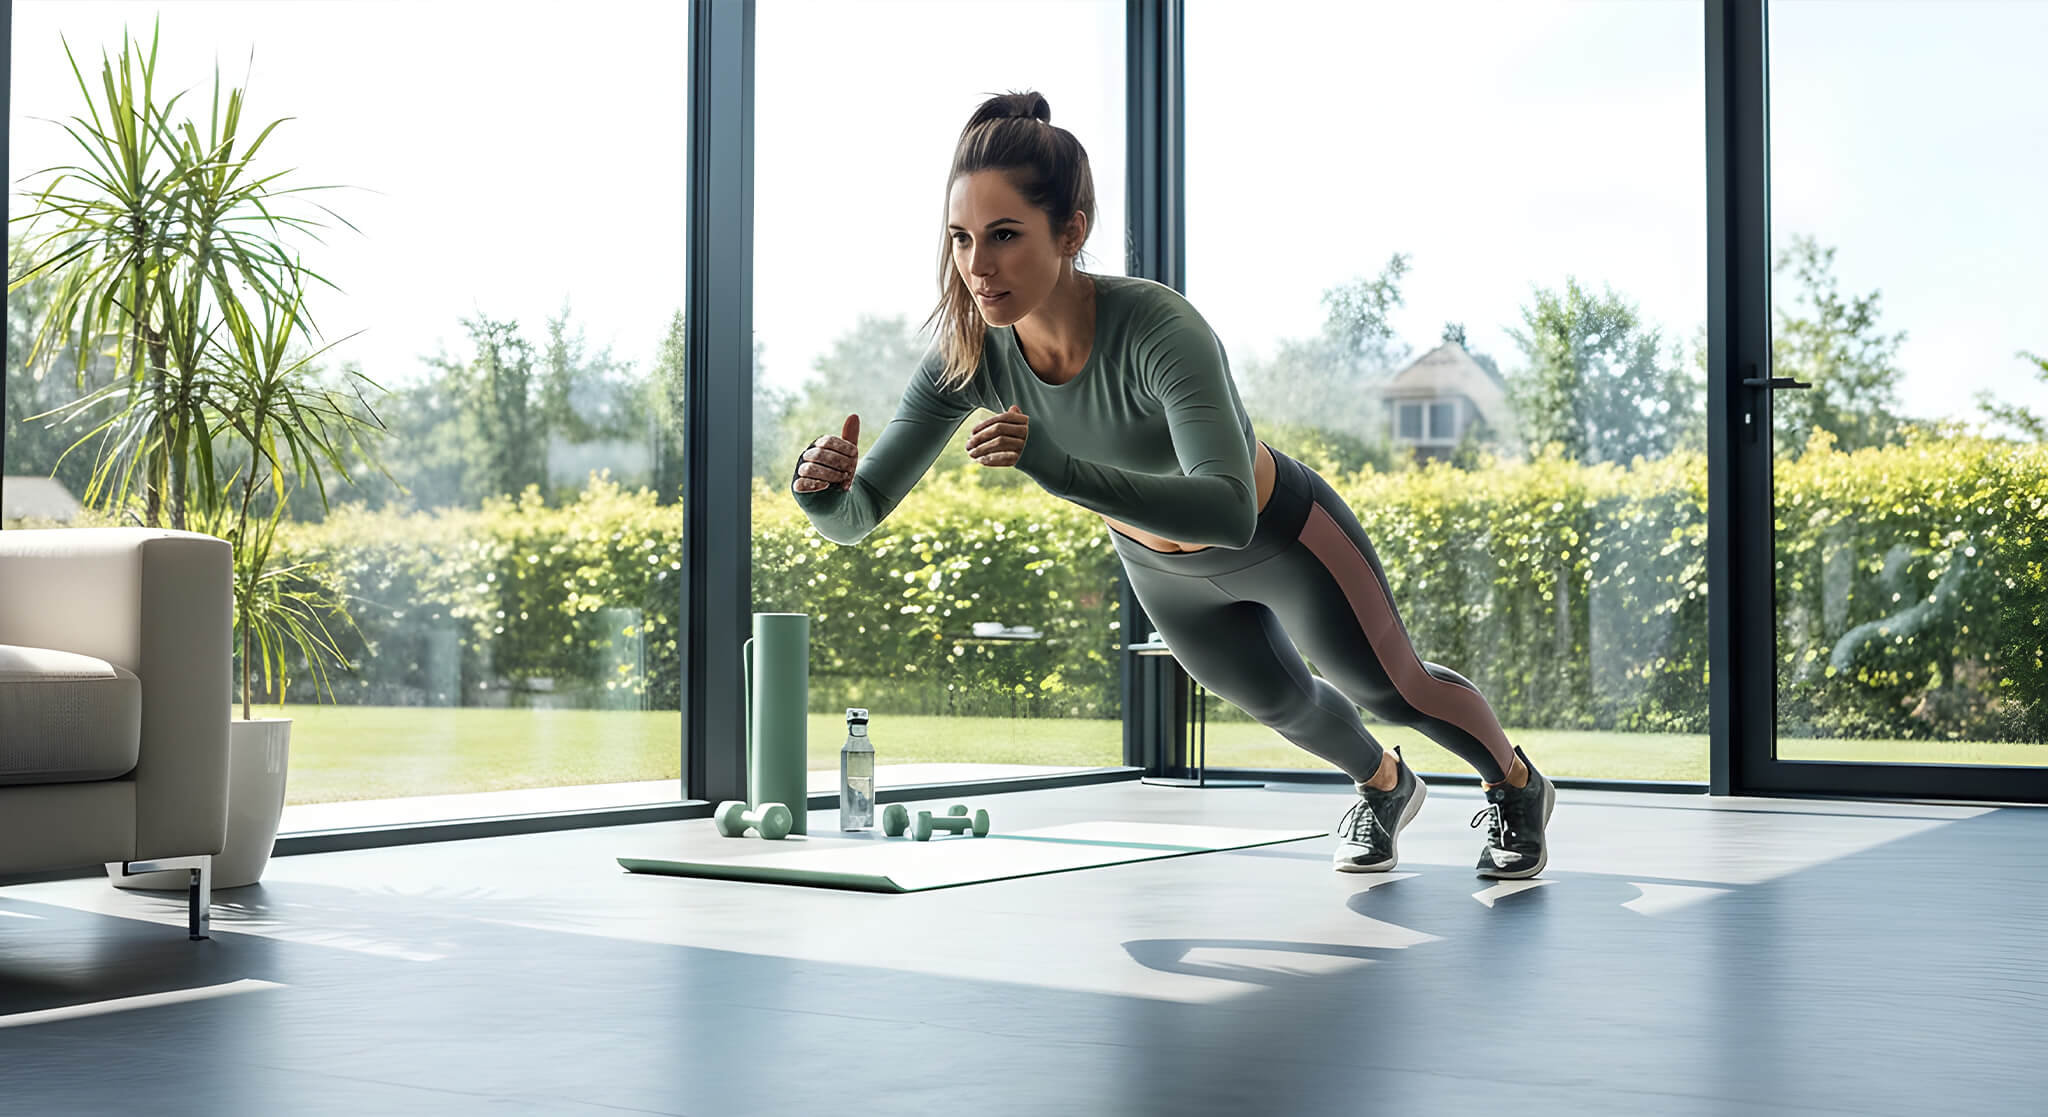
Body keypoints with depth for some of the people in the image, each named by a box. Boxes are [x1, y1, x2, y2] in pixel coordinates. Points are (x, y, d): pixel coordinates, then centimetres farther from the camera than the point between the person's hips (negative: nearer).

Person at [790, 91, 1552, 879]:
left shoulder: (1160, 331, -44)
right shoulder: (969, 358, -29)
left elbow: (1229, 512, -55)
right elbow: (858, 514, -26)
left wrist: (1059, 469, -65)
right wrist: (823, 490, -50)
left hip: (1281, 538, -5)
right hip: (1161, 568, 5)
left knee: (1390, 688, 18)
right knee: (1282, 701, 28)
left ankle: (1517, 788, 52)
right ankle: (1384, 788, 62)